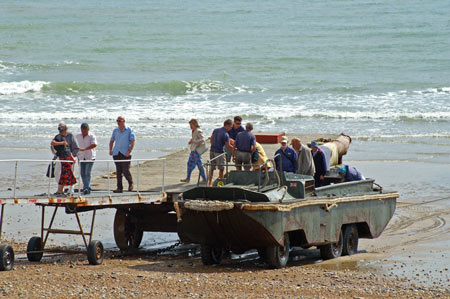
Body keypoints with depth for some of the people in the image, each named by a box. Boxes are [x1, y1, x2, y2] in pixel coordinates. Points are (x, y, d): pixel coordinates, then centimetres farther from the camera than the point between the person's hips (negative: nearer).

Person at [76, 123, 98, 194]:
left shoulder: (92, 136, -6)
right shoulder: (77, 136, 10)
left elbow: (94, 144, -21)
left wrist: (84, 149, -27)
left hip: (90, 157, -5)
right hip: (81, 157, 5)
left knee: (87, 173, -13)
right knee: (82, 173, 5)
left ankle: (86, 188, -18)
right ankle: (87, 188, 16)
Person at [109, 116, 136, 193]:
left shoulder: (129, 130, 0)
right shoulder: (115, 130, 12)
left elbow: (133, 141, -5)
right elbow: (112, 141, 20)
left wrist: (129, 151, -16)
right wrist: (110, 150, 5)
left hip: (125, 154, -4)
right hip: (116, 153, 4)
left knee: (125, 171, -8)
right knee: (118, 171, 2)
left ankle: (130, 183, 18)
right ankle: (119, 188, 5)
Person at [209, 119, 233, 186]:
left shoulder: (215, 130, 5)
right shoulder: (226, 134, -16)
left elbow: (211, 139, 16)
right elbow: (228, 146, -11)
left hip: (212, 151, 7)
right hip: (219, 152, -7)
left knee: (212, 168, 13)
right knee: (221, 168, 3)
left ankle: (210, 183, 15)